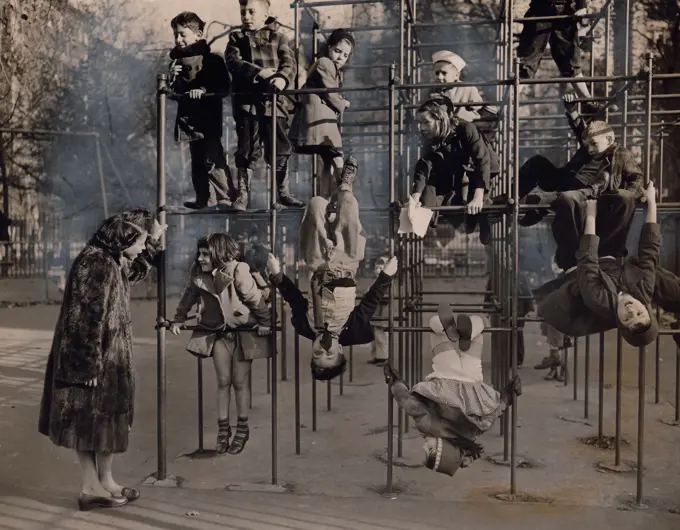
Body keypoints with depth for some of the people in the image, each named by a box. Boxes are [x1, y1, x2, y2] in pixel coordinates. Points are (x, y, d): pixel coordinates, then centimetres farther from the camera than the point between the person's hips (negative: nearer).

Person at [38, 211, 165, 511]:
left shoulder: (110, 262, 10)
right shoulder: (98, 266, -20)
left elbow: (135, 271, 34)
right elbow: (89, 319, -24)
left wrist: (154, 240, 30)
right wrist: (91, 365, -24)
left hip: (106, 356, 10)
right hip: (100, 358, -10)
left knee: (88, 421, 13)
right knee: (102, 419, 3)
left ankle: (94, 487, 23)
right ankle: (101, 485, 18)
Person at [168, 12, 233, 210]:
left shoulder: (212, 60, -7)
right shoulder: (177, 61, 12)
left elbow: (224, 86, -15)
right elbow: (172, 91, 15)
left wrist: (204, 89, -28)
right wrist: (172, 78, -4)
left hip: (209, 118, -7)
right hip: (188, 117, 7)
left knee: (213, 158, -12)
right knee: (198, 161, 12)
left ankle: (226, 197, -6)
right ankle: (205, 198, 20)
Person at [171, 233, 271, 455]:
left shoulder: (238, 272, -25)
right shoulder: (198, 273, -9)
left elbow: (255, 298, -17)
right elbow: (189, 296, 8)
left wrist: (265, 322, -10)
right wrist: (178, 319, 12)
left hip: (243, 330, -4)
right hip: (217, 331, 4)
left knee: (240, 382, 5)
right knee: (223, 381, 6)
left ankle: (242, 429, 21)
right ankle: (223, 429, 19)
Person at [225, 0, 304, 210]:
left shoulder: (278, 37, 11)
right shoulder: (236, 38, 12)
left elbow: (289, 62, -3)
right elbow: (233, 61, -4)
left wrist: (283, 78, -25)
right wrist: (257, 72, -20)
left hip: (273, 100, 0)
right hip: (246, 100, 0)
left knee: (280, 149, 5)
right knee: (247, 150, 1)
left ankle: (283, 193, 19)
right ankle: (242, 195, 8)